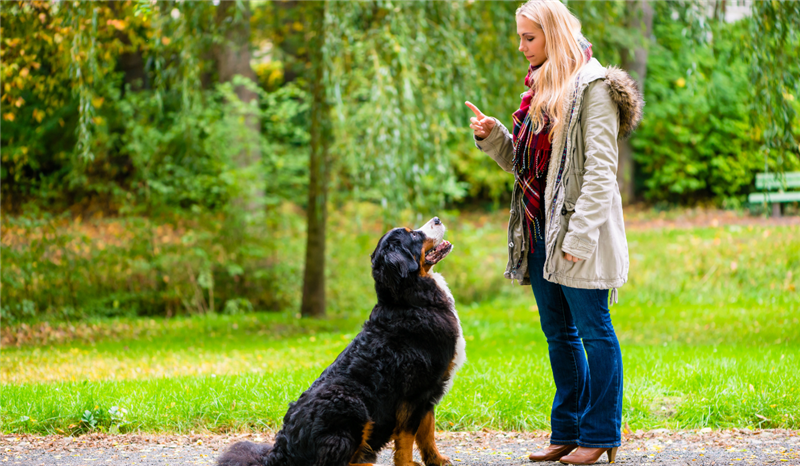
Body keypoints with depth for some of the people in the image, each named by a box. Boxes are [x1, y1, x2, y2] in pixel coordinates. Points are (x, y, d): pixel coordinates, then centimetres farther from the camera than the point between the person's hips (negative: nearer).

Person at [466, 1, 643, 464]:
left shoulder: (593, 86, -10)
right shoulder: (540, 87, 16)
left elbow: (600, 169, -16)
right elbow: (522, 162, 21)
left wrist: (579, 235, -20)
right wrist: (491, 135, 3)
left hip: (578, 230, -9)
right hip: (540, 227, 9)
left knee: (593, 330, -1)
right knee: (558, 332, 12)